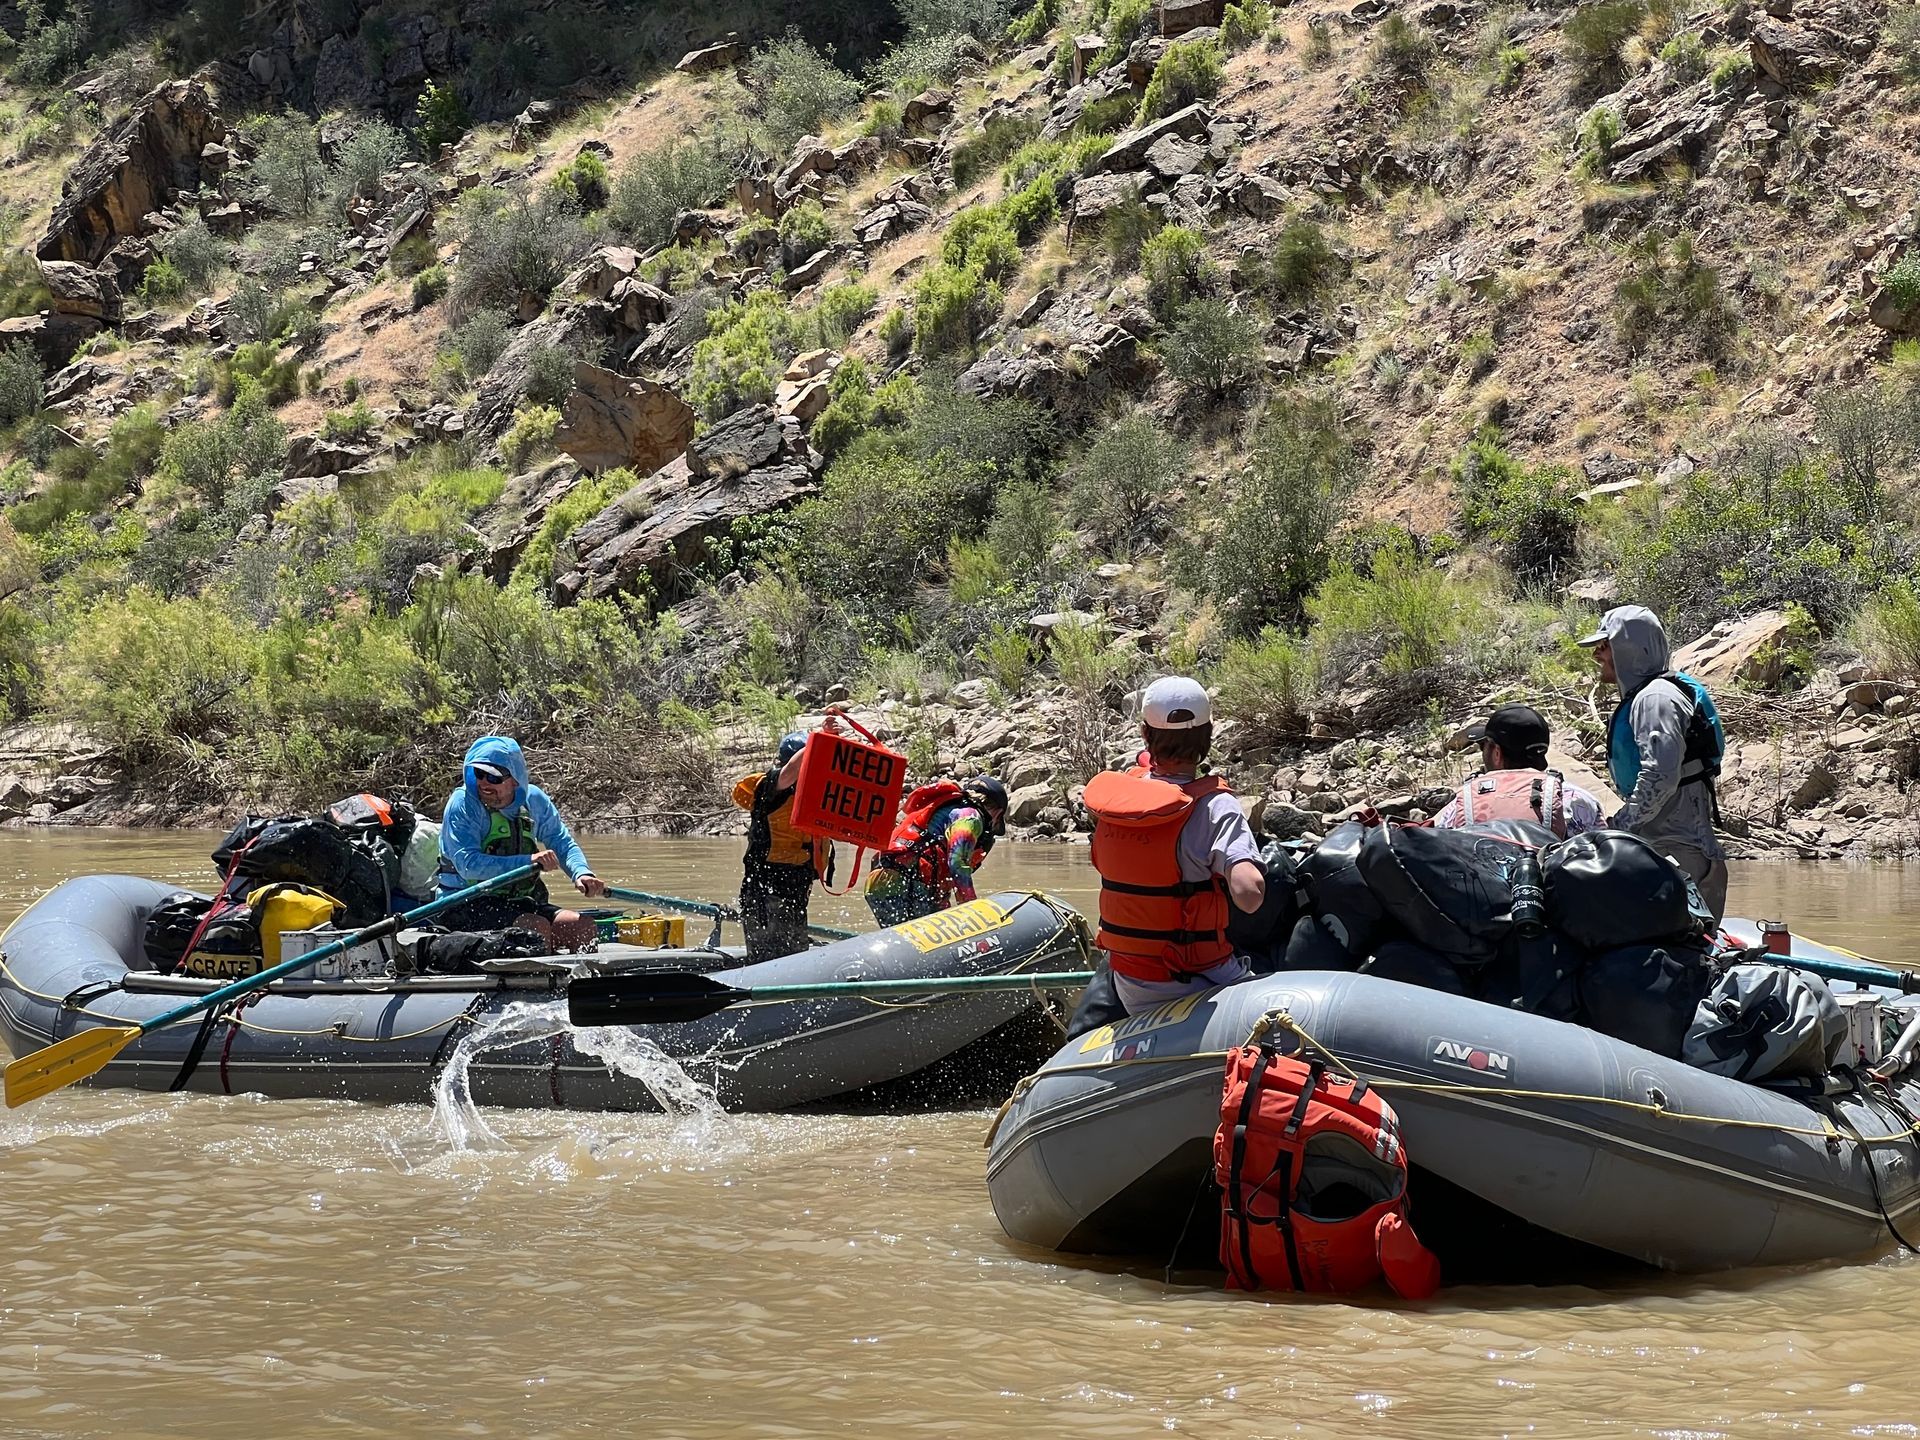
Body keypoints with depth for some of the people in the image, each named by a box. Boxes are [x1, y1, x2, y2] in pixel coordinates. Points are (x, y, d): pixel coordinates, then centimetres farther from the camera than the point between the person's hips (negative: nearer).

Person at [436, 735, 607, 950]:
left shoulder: (534, 800, 5)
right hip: (466, 906, -6)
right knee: (537, 928, -29)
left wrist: (582, 873, -14)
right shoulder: (463, 804, -11)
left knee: (582, 927, -14)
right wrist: (528, 861, -33)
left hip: (519, 903, 6)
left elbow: (563, 843, 10)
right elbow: (468, 864, -23)